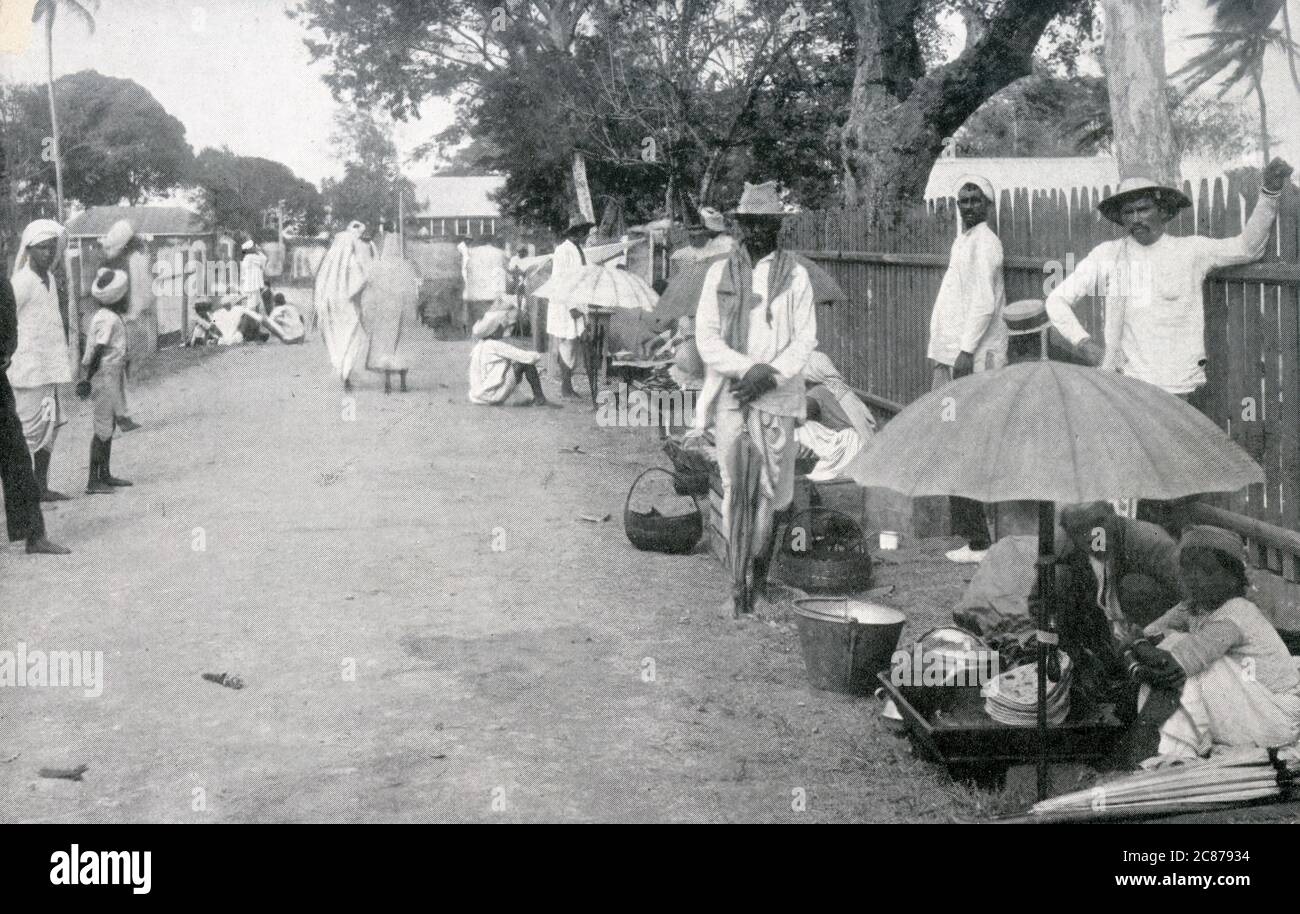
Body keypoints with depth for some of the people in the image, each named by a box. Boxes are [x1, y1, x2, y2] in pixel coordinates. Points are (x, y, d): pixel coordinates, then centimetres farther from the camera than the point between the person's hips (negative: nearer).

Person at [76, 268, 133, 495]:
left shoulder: (114, 317, 10)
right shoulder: (107, 319, -19)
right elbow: (98, 351, -21)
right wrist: (87, 379, -21)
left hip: (112, 376, 10)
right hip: (105, 376, -10)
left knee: (109, 425, 16)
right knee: (103, 429, -7)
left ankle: (105, 475, 25)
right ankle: (93, 481, -4)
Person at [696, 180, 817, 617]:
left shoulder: (795, 275, 6)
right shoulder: (720, 273, 8)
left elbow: (805, 339, 3)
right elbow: (705, 337, 3)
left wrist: (769, 376, -12)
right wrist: (748, 368, -11)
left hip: (777, 398, 0)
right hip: (730, 395, 0)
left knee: (774, 488, 1)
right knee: (736, 490, -2)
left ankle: (759, 567, 24)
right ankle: (738, 584, 3)